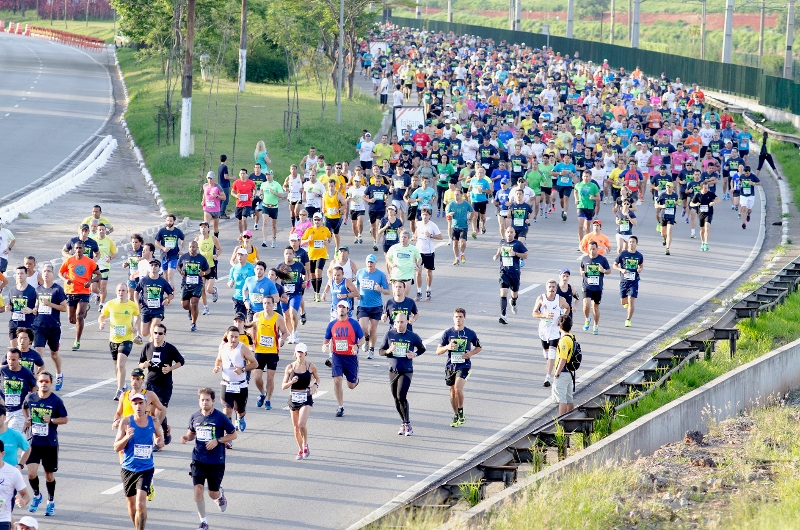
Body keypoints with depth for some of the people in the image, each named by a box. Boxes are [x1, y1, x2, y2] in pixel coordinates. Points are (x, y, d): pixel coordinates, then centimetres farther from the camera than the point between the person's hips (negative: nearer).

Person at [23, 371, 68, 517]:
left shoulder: (56, 401, -8)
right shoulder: (30, 397, -1)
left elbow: (65, 419, -2)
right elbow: (24, 408, 22)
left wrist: (51, 420, -18)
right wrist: (26, 419, 4)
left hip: (50, 443, -1)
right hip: (34, 442, 1)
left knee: (49, 474, 10)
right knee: (31, 473, -11)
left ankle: (51, 502, 28)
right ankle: (36, 495, 17)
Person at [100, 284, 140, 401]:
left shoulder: (133, 305, -5)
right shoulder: (110, 304, -1)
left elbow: (138, 316, 14)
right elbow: (102, 316, 13)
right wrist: (101, 323, -10)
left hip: (126, 339, -4)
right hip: (113, 339, 4)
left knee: (121, 364, -18)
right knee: (117, 366, 17)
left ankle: (120, 391, -18)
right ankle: (122, 385, 39)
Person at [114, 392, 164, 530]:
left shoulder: (153, 422, -2)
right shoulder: (126, 422, -8)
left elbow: (160, 438, 17)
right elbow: (116, 448, -6)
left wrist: (160, 442, -7)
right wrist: (127, 437, -25)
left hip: (146, 469, -1)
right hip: (129, 468, 1)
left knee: (141, 504, -16)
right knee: (132, 505, 14)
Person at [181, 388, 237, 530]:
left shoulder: (220, 417, -9)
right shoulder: (195, 417, 1)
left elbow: (233, 435, -2)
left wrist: (217, 441, -16)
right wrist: (187, 437, -5)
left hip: (216, 461, -2)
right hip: (198, 460, 2)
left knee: (213, 494, 6)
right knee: (198, 489, -12)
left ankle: (220, 494, 45)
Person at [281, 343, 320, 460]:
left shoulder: (310, 367, -2)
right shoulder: (290, 367, 0)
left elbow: (317, 378, 16)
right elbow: (283, 386, 2)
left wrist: (315, 385, -5)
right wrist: (291, 382, -18)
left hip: (306, 398, -2)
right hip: (293, 398, 2)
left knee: (302, 424, -19)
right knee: (296, 427, 8)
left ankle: (305, 445, 3)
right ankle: (300, 450, 24)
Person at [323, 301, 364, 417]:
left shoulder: (354, 323, -3)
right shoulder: (332, 324, 4)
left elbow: (362, 339, 1)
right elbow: (327, 339, 13)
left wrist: (357, 345, -20)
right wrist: (325, 345, -10)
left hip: (351, 356, -1)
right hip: (337, 356, 1)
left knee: (351, 385, 6)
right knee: (337, 380, -13)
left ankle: (355, 380, 45)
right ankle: (341, 407, -2)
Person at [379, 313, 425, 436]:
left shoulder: (413, 336, -3)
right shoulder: (390, 334, 3)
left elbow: (422, 349, 13)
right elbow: (381, 351, 9)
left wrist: (414, 354, -8)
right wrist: (388, 351, -13)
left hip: (406, 371, -4)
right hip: (393, 370, 4)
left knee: (401, 397, -16)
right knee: (396, 399, 8)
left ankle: (407, 424, -8)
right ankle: (404, 423, 23)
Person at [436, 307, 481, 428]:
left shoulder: (470, 333, -2)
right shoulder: (448, 333, 1)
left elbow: (479, 347, 13)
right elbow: (438, 351, 3)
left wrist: (471, 353, -8)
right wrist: (447, 347, -17)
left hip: (464, 366, -3)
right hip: (450, 367, 3)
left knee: (458, 388, -21)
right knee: (452, 391, 10)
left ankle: (461, 412, 1)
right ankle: (456, 416, 26)